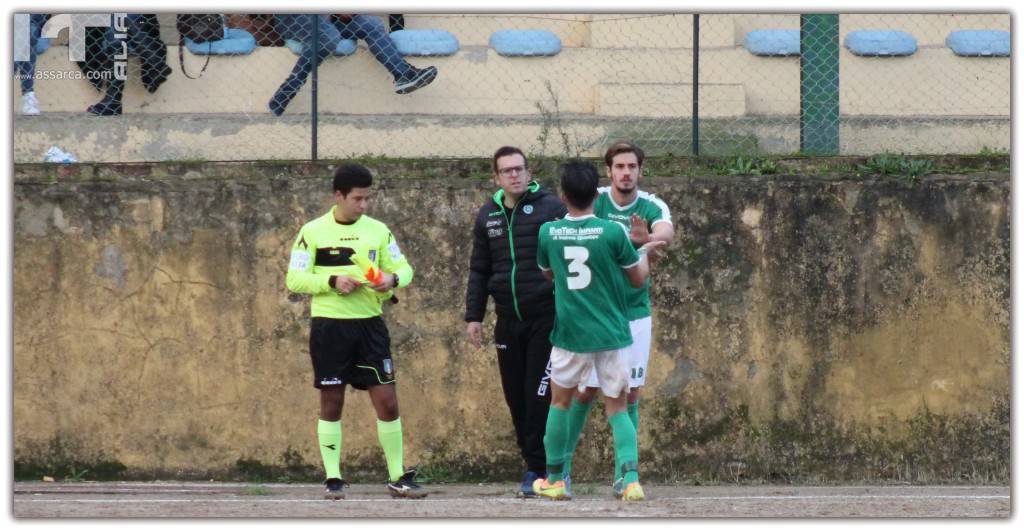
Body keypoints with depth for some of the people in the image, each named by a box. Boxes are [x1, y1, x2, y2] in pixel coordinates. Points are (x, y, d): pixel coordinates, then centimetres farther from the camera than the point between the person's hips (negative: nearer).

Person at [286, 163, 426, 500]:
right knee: (331, 402, 3)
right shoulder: (313, 232, 0)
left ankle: (397, 478, 6)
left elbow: (404, 268, 14)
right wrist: (333, 281, -16)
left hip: (369, 324, 2)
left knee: (387, 401, -2)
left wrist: (394, 278, -10)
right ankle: (333, 479, 9)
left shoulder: (377, 230, 8)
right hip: (329, 326, -2)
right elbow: (294, 279, -3)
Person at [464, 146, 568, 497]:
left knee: (539, 396, -8)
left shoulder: (550, 208, -3)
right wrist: (474, 316, 10)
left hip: (545, 317, -5)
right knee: (515, 396, 6)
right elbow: (479, 270, 17)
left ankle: (538, 467, -3)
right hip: (508, 320, 5)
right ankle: (533, 462, 15)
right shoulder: (488, 216, 12)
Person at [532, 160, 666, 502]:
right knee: (617, 408, 6)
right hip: (610, 333, 0)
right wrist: (645, 251, 20)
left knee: (560, 401, 18)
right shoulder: (613, 233, -10)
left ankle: (555, 480, 22)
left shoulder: (548, 233, -4)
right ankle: (632, 480, -11)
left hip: (570, 332, 1)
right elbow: (638, 279, 2)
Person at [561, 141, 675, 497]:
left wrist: (648, 238, -52)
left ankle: (624, 475, 10)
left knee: (630, 394, 2)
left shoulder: (652, 207, -8)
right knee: (586, 391, 1)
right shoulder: (593, 201, -8)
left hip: (635, 312, 1)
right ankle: (562, 465, 16)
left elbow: (667, 233, -29)